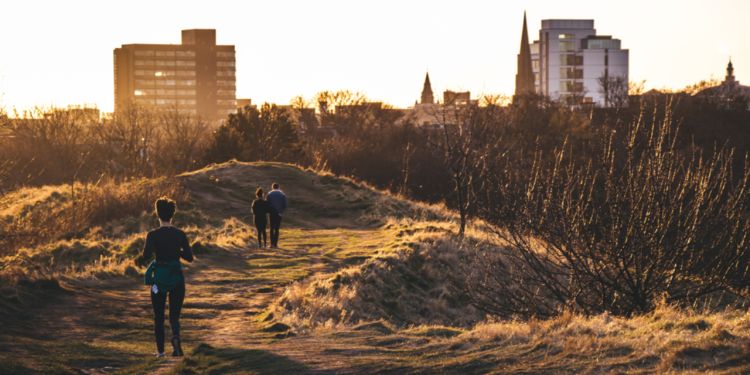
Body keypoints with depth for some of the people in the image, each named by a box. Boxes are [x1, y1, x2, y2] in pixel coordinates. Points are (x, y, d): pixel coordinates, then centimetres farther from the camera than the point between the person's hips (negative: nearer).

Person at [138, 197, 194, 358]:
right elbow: (189, 257, 0)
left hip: (159, 278, -1)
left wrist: (138, 260, 3)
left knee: (158, 316, 15)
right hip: (177, 278, 1)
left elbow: (146, 256, -18)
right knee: (174, 315, 7)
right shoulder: (180, 234, -3)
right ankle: (175, 337, -25)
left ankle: (160, 350, 17)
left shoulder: (153, 235, -9)